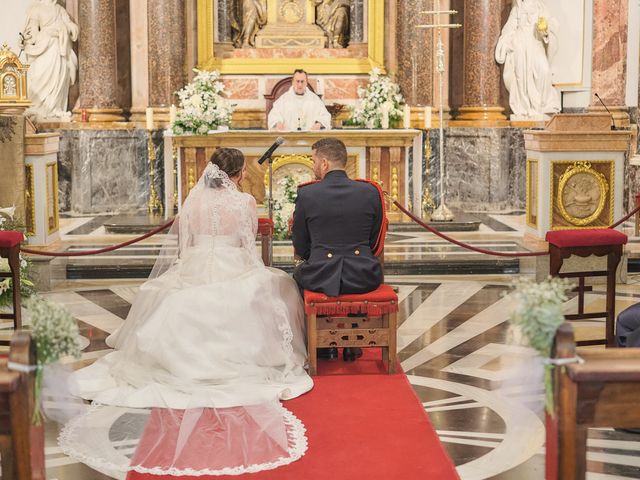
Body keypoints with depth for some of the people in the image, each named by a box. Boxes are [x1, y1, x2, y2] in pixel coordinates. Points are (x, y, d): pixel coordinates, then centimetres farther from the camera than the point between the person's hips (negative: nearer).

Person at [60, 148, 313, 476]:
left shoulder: (194, 200, 3)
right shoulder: (245, 201, -5)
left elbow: (182, 243, 8)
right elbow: (249, 239, 8)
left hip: (194, 274, 3)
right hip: (234, 278, -2)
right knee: (278, 286, 22)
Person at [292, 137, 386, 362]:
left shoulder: (306, 194, -6)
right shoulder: (371, 192, -1)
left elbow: (300, 248, 3)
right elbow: (375, 244, 6)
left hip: (321, 278, -2)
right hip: (363, 278, 2)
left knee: (299, 273, 33)